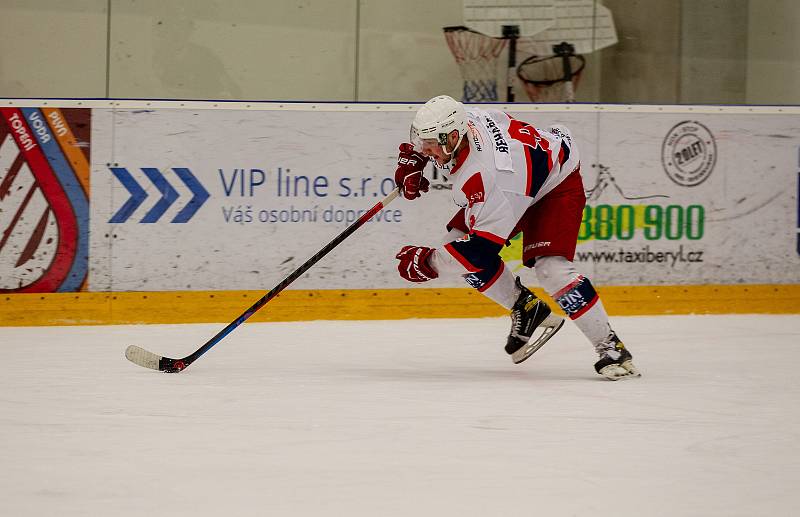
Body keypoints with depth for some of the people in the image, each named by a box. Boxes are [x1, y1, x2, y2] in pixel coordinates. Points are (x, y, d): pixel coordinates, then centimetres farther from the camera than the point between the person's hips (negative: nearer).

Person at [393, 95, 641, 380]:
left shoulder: (480, 176, -41)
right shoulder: (457, 120, -20)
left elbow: (484, 246, -37)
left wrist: (428, 262, -30)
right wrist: (411, 161, -6)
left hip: (557, 184, -10)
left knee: (550, 268, -27)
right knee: (457, 242, -4)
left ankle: (611, 348, -17)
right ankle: (526, 311, 10)